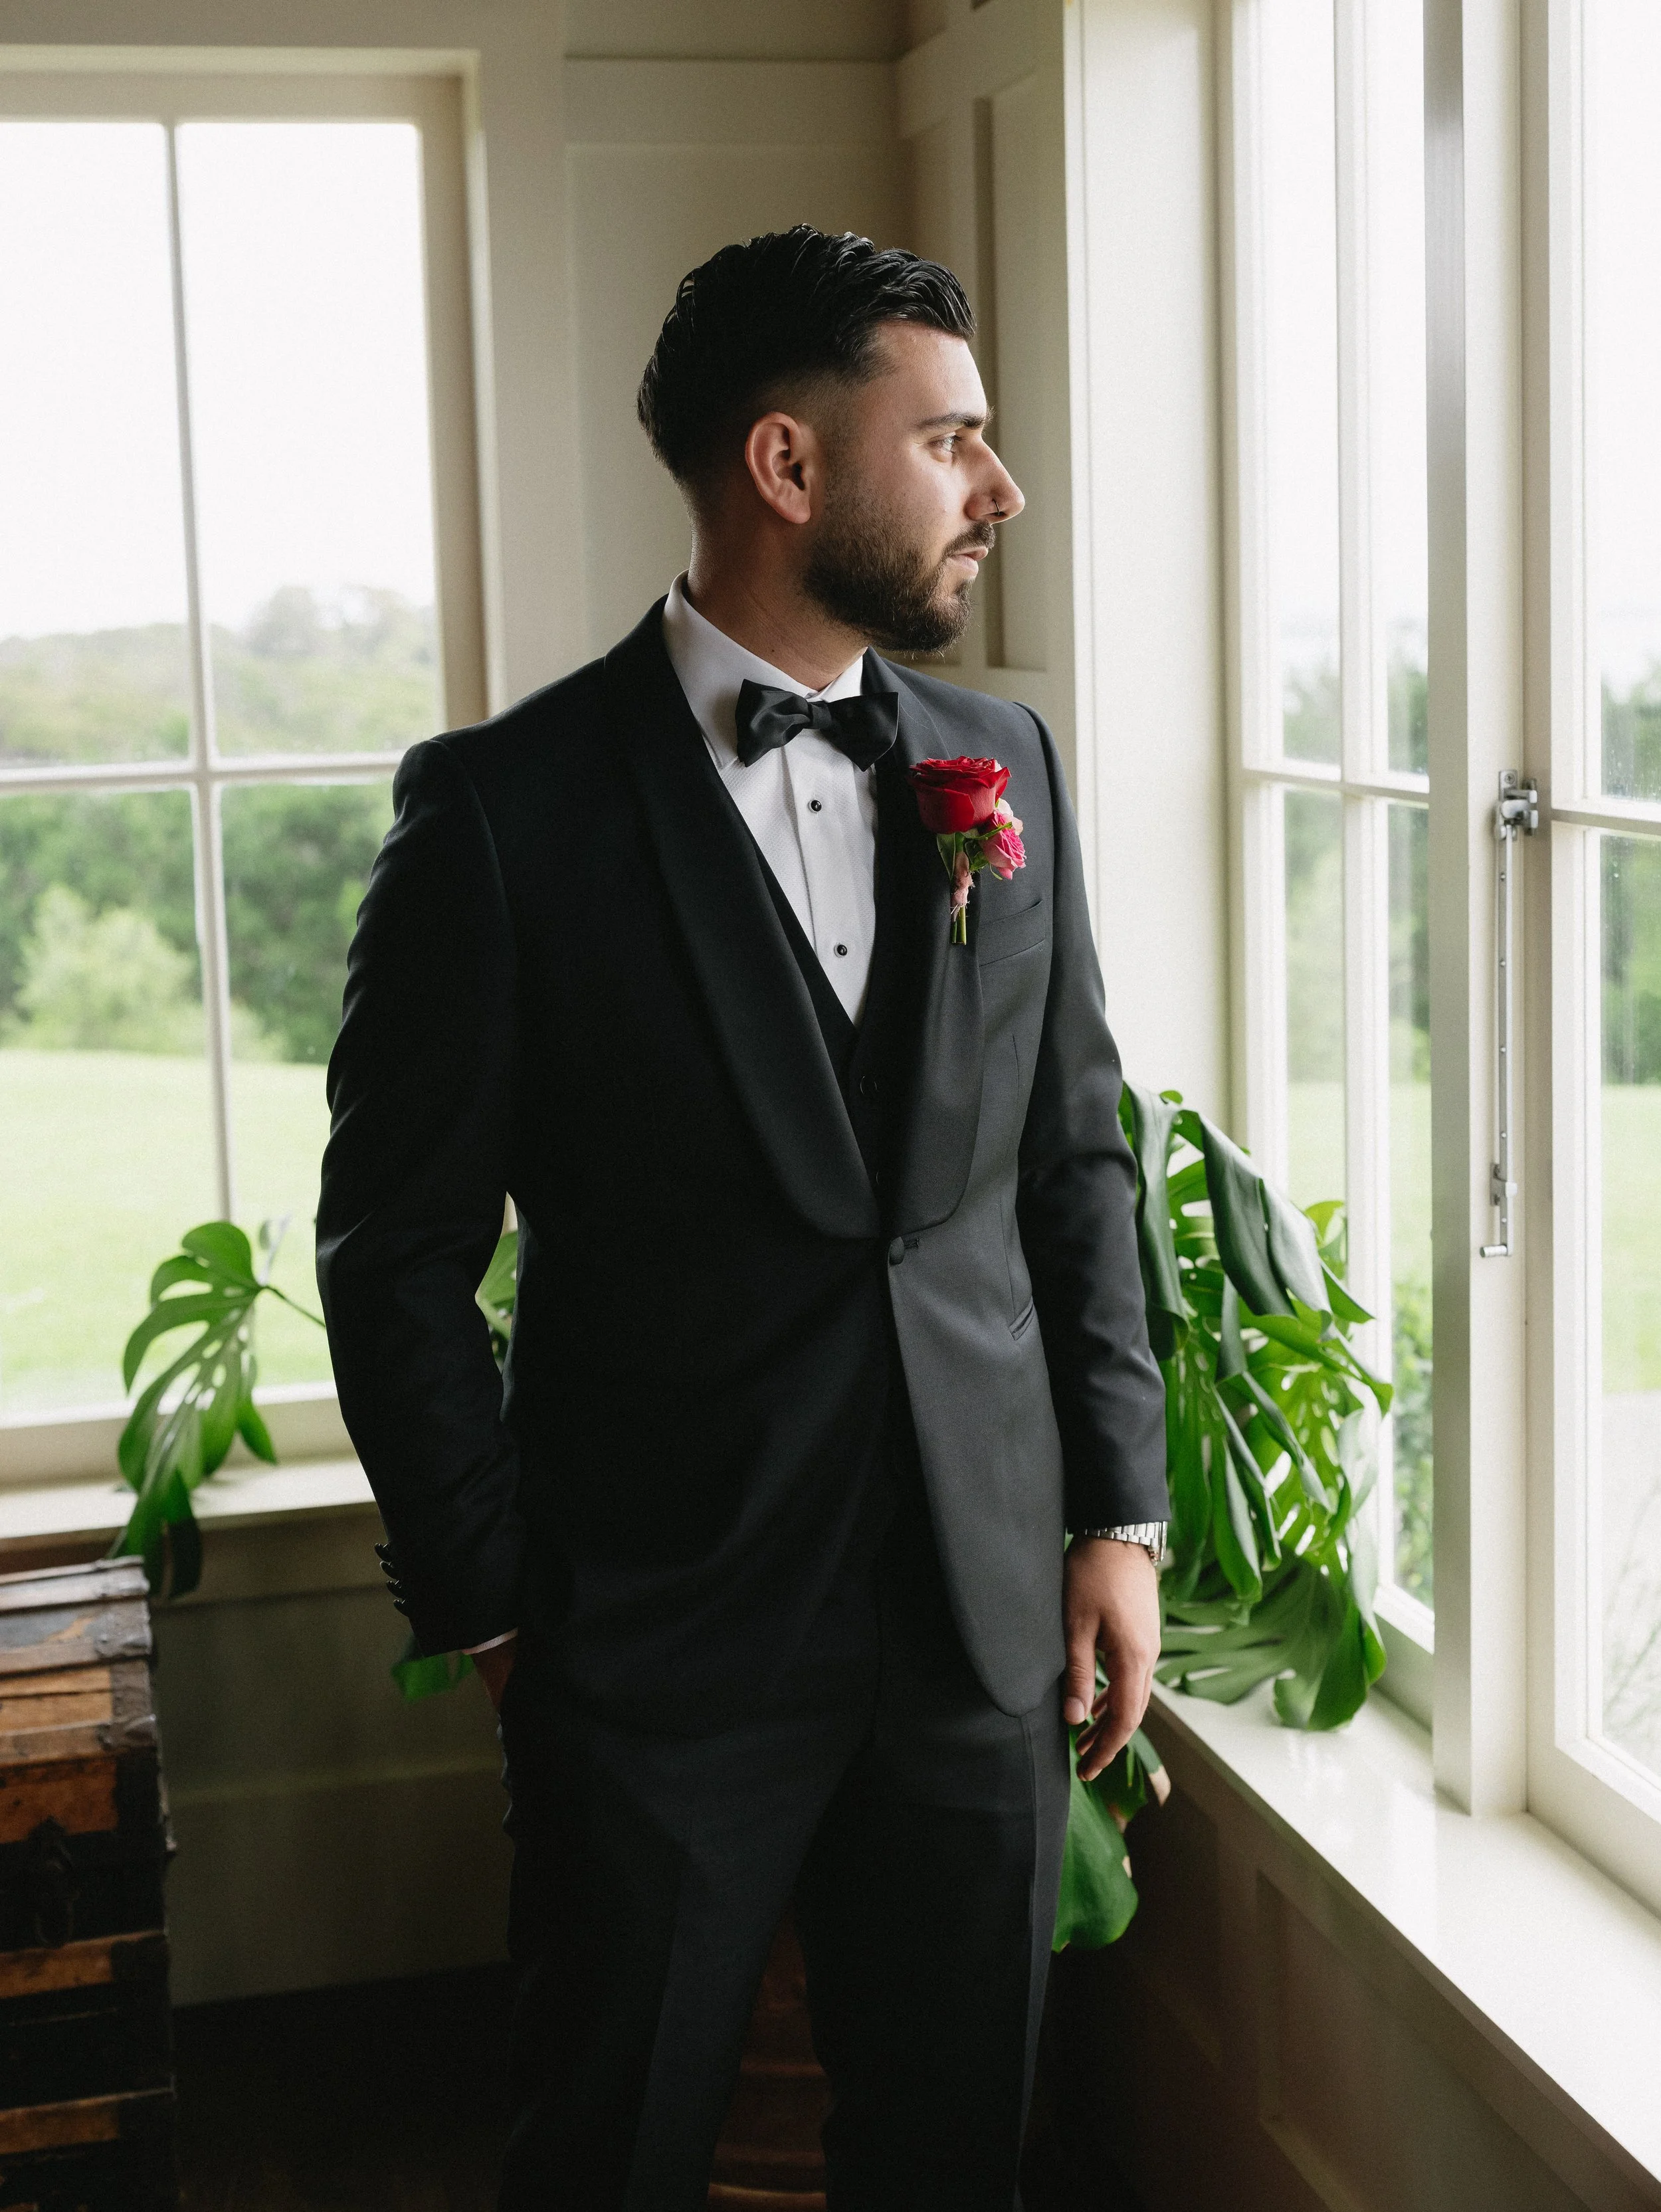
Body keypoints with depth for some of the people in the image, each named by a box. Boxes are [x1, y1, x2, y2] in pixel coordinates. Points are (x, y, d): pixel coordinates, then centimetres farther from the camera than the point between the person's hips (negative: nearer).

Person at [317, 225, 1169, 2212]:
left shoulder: (1002, 767, 5)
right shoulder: (507, 805, -10)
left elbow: (1076, 1158, 10)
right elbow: (397, 1249, -6)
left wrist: (1119, 1518, 6)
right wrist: (490, 1612, -4)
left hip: (983, 1613, 4)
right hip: (659, 1649, -4)